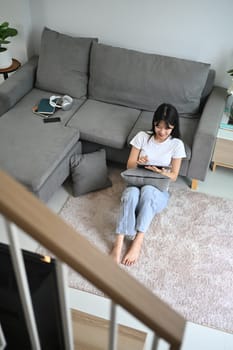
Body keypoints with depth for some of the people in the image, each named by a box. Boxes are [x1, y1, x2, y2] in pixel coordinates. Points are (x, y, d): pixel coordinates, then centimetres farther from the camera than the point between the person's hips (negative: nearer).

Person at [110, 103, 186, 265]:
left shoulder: (176, 144, -2)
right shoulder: (142, 136, 1)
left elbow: (173, 176, -2)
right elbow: (129, 165, 2)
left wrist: (161, 172, -24)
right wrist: (138, 162, -22)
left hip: (159, 191, -1)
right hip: (136, 183, 1)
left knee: (147, 190, -39)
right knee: (132, 193, -37)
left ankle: (137, 241, -35)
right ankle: (119, 242, -40)